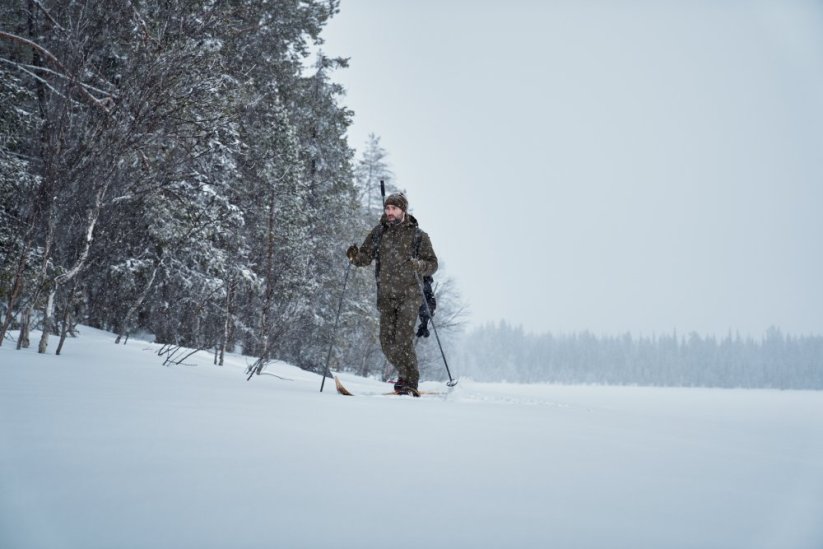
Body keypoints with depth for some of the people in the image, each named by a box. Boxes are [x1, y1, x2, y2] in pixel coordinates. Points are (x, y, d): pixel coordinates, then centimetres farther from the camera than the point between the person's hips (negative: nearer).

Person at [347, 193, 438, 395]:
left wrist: (417, 265, -22)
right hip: (386, 296, 4)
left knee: (403, 340, -14)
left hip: (409, 295, -4)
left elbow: (432, 264, -1)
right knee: (387, 342, 5)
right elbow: (366, 256, 10)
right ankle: (406, 376, 25)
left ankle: (410, 383, -4)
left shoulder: (418, 235, -1)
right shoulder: (379, 232, 9)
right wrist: (355, 256, -12)